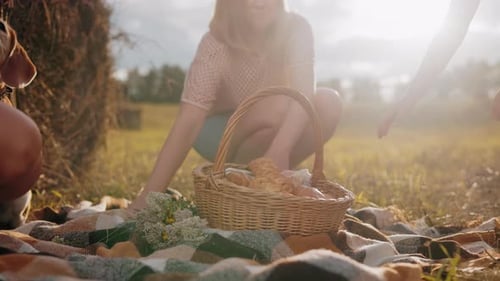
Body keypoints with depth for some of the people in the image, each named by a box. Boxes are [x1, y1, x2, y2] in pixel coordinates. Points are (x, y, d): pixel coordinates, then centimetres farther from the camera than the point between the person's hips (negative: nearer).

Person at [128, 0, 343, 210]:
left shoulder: (296, 29, -20)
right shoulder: (216, 44, -28)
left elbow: (305, 93, -33)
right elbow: (189, 120, -36)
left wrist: (280, 150, -51)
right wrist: (148, 196, -45)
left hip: (274, 130, 4)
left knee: (329, 103, -23)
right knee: (280, 108, -33)